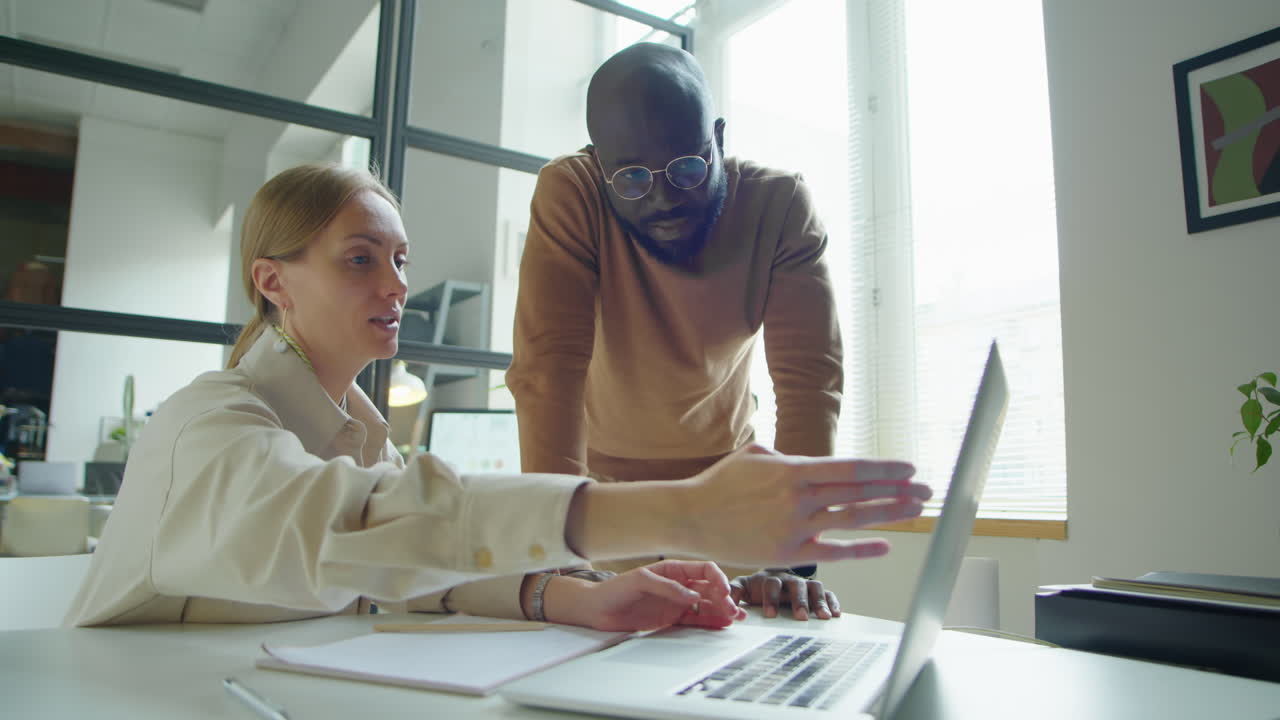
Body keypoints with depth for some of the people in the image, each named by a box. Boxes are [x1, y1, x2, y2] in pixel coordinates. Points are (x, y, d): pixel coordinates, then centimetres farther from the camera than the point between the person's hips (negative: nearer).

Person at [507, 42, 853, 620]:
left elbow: (810, 377, -27)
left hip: (723, 470, 1)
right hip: (604, 472, 0)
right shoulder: (569, 193, -25)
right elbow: (549, 366, -33)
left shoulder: (779, 203, -22)